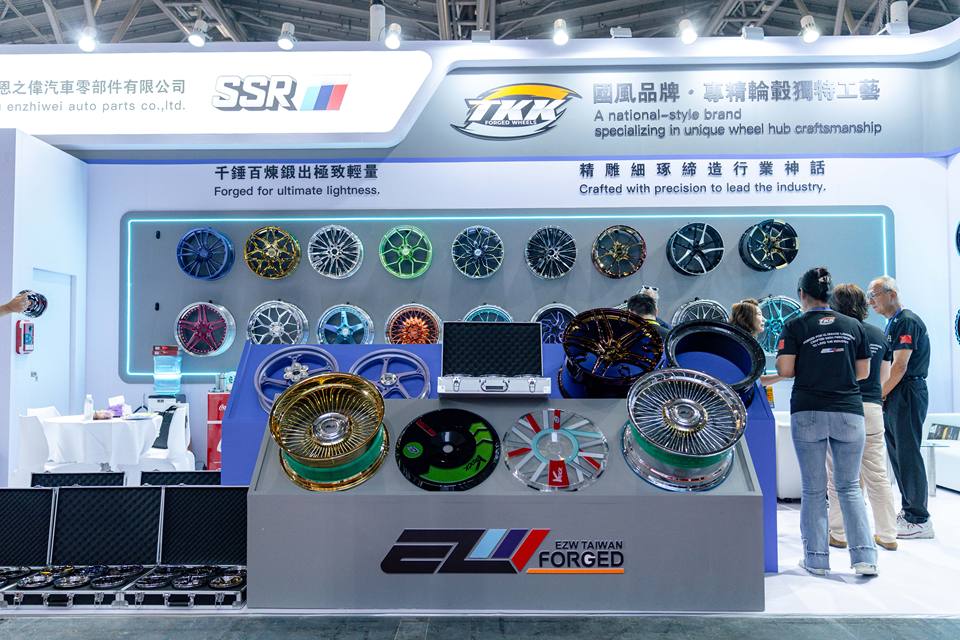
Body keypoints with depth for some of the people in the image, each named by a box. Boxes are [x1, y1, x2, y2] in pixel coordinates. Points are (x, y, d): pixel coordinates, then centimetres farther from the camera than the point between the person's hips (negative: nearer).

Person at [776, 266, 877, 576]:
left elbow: (785, 370, -9)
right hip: (849, 412, 3)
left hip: (808, 412, -2)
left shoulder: (796, 326, -2)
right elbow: (863, 372, 9)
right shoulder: (854, 325, 7)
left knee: (813, 490, 6)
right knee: (850, 486, 11)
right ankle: (864, 557, 3)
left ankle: (816, 559, 11)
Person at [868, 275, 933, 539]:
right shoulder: (892, 324, 19)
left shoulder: (907, 321, -11)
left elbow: (900, 366, -17)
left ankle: (919, 520, -1)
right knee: (897, 453, 13)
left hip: (907, 395, -10)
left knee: (908, 454, -7)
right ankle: (908, 510, 22)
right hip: (894, 398, 10)